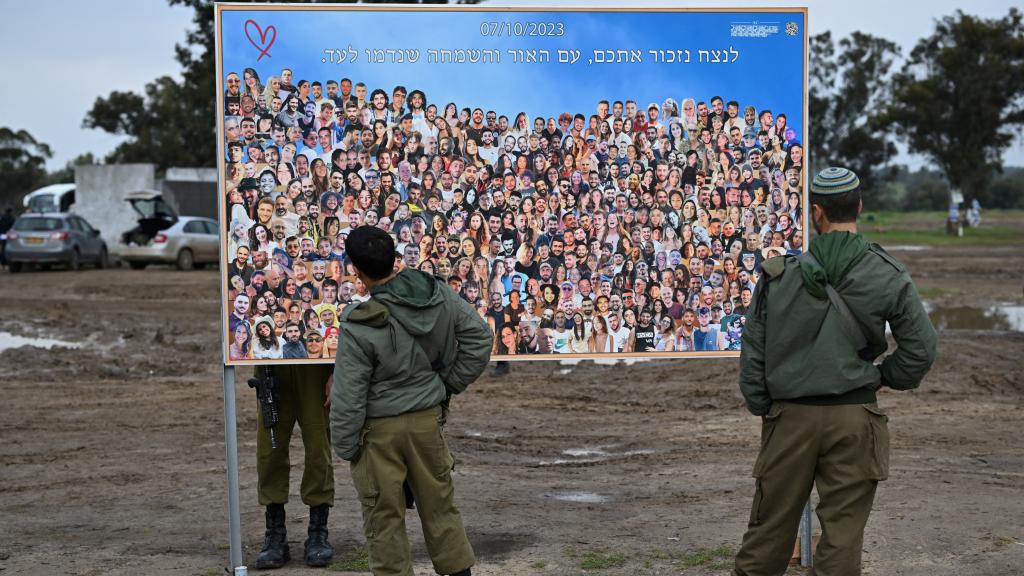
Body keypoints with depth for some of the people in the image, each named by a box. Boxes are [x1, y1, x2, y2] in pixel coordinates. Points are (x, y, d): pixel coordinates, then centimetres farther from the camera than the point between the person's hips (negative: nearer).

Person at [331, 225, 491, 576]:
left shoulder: (360, 326, -23)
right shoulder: (438, 295, -8)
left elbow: (349, 396, -17)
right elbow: (479, 336, 4)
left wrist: (344, 448, -4)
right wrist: (451, 383, 12)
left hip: (379, 429, -5)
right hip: (428, 418, 5)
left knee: (384, 519, 8)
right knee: (439, 505, 18)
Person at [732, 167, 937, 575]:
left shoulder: (780, 274, -4)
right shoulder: (888, 277, -4)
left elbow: (753, 351, 0)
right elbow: (921, 348, -1)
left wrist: (759, 407, 12)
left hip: (791, 417, 1)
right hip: (854, 417, -1)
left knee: (770, 526, 10)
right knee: (842, 533, 5)